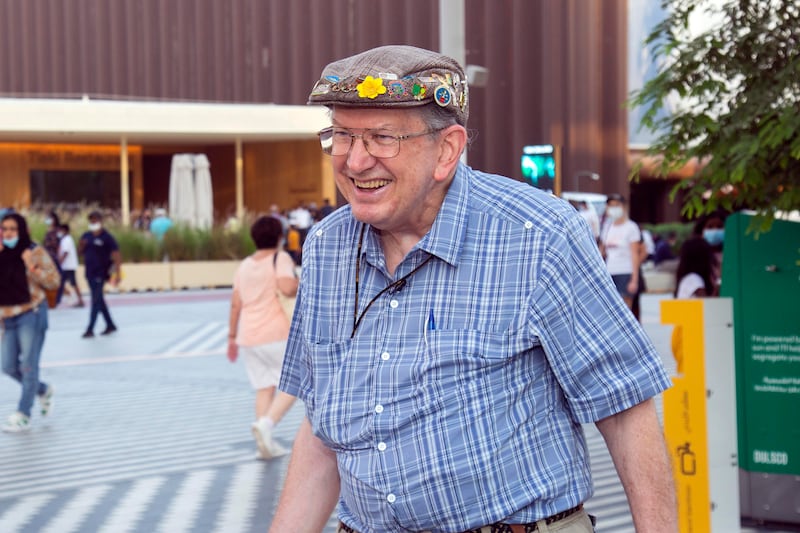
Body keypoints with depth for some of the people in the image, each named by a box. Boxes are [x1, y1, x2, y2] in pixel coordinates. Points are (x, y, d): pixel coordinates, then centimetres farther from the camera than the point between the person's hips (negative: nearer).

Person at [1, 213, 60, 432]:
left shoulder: (35, 252, -5)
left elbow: (54, 282, -5)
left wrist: (33, 268, -19)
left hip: (32, 314, -5)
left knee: (28, 366, -5)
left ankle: (23, 415, 2)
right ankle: (43, 391, 34)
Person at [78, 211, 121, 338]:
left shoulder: (107, 238, -9)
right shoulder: (86, 236, 10)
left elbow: (116, 256, -12)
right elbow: (80, 252, 17)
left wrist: (117, 274, -19)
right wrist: (81, 245, -7)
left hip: (100, 274, -7)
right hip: (89, 273, 7)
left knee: (96, 301, -8)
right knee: (99, 300, 14)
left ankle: (90, 329, -8)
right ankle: (110, 325, 26)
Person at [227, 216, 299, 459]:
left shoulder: (244, 265, 12)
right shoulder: (280, 259, -5)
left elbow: (235, 304, 9)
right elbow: (287, 288, -23)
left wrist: (232, 336, 15)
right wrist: (301, 286, -2)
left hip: (248, 337, 6)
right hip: (276, 335, -6)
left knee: (264, 388, 11)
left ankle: (266, 444, 7)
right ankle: (266, 423, -16)